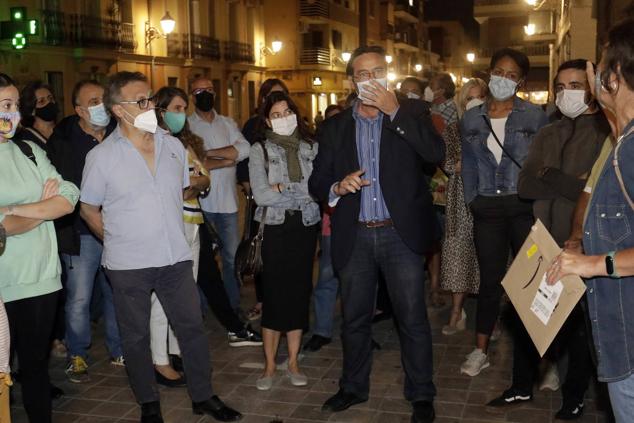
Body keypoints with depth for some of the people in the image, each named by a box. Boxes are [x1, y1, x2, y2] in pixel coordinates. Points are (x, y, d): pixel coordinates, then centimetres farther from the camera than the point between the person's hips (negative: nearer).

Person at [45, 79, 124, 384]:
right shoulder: (62, 140, -6)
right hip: (81, 233, -3)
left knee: (117, 293, 13)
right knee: (78, 298, 4)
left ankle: (119, 350, 29)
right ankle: (76, 356, 23)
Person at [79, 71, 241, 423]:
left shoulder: (173, 145, 4)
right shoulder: (101, 157, -7)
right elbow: (88, 210, 2)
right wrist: (120, 241, 4)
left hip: (176, 258, 3)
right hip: (128, 265, -3)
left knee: (192, 327, 9)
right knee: (136, 337, 11)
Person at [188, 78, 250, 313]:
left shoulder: (228, 124, 11)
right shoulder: (186, 126, -2)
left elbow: (244, 149, -7)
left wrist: (207, 153, -14)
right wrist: (227, 160, -10)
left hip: (227, 202, 3)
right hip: (200, 203, -3)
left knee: (232, 256, 8)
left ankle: (234, 305, 21)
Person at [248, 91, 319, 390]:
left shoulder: (311, 148, 6)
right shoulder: (260, 150, 0)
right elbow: (261, 195, -12)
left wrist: (283, 187, -13)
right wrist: (302, 189, -11)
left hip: (306, 227, 2)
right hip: (276, 229, -2)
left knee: (300, 292, 7)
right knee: (274, 294, -2)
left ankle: (293, 363, 20)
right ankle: (269, 365, 12)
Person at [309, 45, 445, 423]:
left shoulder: (411, 112, 2)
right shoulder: (336, 127, 8)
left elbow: (437, 153, -15)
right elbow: (317, 182, 9)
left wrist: (394, 111, -17)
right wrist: (337, 187, -14)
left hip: (401, 234, -2)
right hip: (355, 237, 3)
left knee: (413, 319, 3)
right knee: (355, 319, 15)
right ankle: (354, 387, 33)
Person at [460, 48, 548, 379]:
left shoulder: (534, 116, 0)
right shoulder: (471, 119, 8)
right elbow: (469, 165, 11)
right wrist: (471, 200, 3)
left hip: (525, 208, -2)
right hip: (487, 209, 2)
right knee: (490, 281, 7)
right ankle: (480, 351, 20)